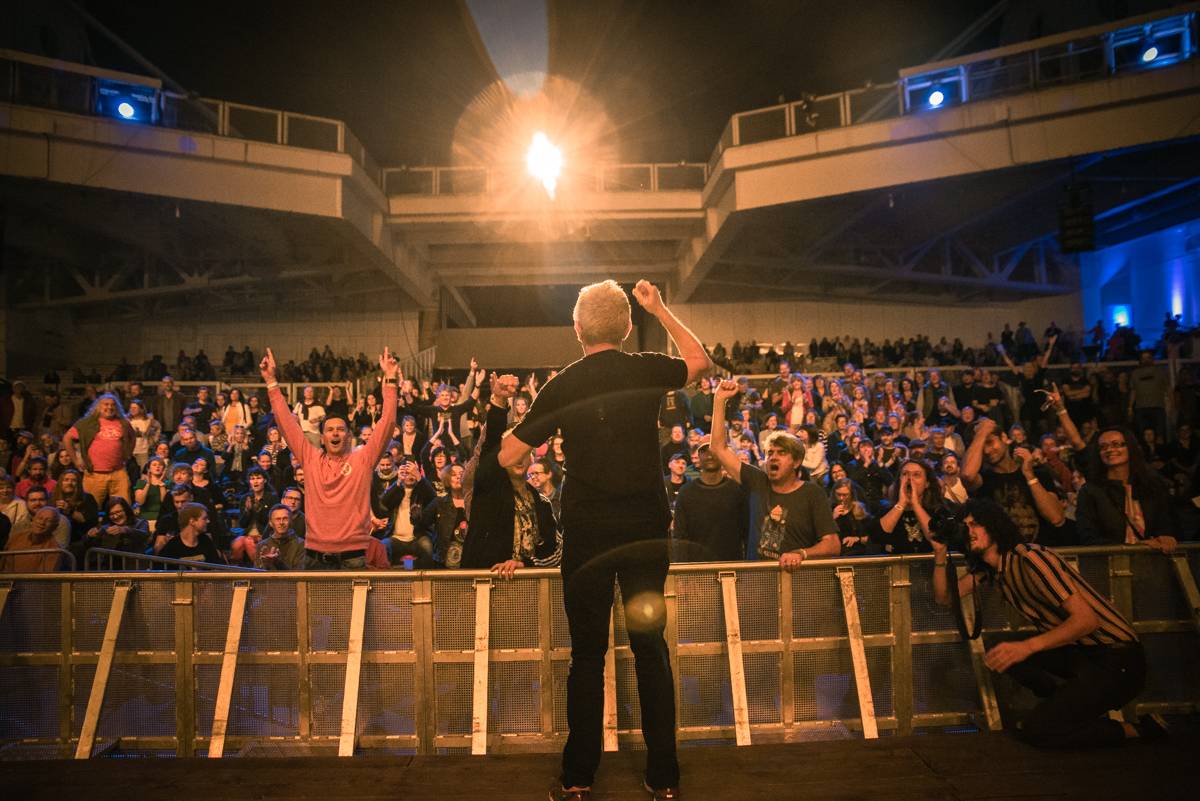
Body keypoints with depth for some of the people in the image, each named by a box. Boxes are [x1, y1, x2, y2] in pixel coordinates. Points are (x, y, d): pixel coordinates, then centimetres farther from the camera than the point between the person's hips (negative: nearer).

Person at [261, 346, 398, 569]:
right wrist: (271, 381, 4)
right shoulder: (310, 458, 8)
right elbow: (287, 422, 8)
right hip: (315, 557, 2)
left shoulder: (363, 459, 2)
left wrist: (390, 380, -10)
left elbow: (387, 422, -4)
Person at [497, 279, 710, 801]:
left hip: (587, 533, -1)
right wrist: (660, 309, 24)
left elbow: (507, 457, -1)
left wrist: (520, 423, 20)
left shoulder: (561, 387, -4)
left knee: (587, 651, 9)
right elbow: (701, 362, 21)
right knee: (650, 645, 11)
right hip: (647, 529, 1)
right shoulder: (648, 371, -1)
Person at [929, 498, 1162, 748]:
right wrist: (940, 553, -5)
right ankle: (1075, 703, 7)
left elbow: (1087, 619, -26)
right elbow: (944, 597, 9)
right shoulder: (991, 568, 7)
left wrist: (1028, 646, -35)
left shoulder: (1029, 557, -21)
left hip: (1117, 658, -9)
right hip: (1079, 652, 9)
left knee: (1035, 730, -15)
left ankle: (1135, 730, 3)